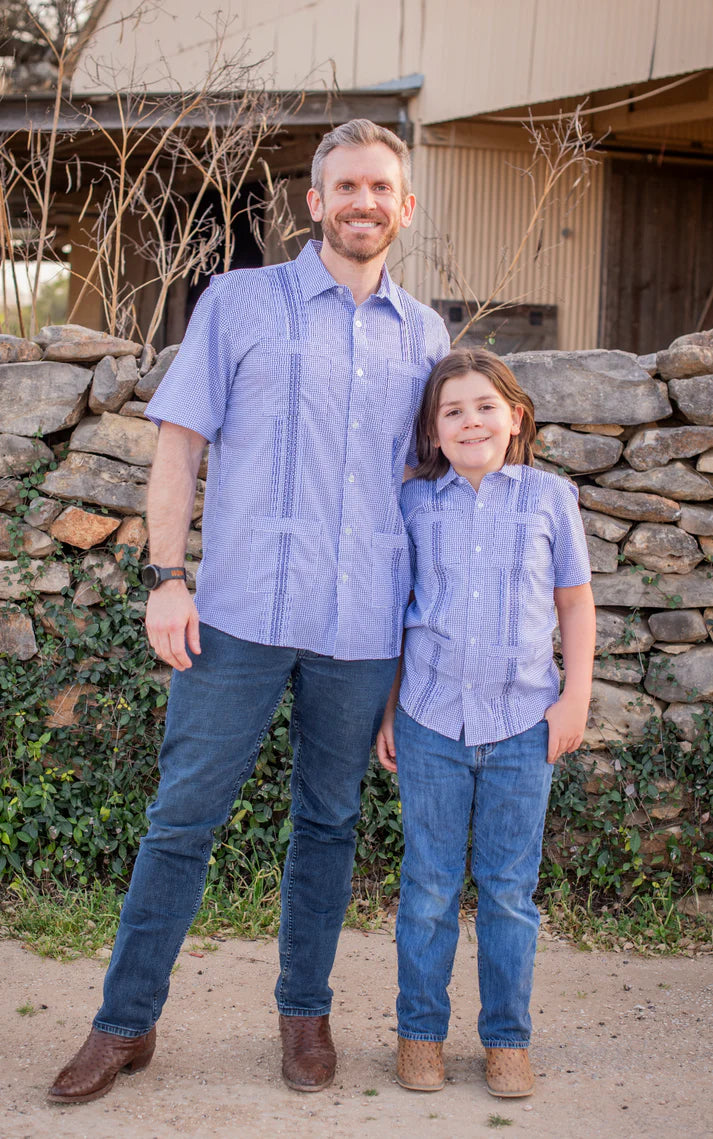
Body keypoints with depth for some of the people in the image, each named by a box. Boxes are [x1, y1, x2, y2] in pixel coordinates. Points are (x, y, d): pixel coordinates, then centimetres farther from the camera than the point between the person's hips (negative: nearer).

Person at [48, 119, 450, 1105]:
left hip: (364, 626, 2)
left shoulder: (424, 335, 12)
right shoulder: (240, 303, 4)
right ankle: (126, 1023, 13)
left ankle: (305, 1012, 26)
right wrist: (166, 577, -7)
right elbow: (180, 444, 2)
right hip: (243, 614, -2)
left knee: (328, 822, 11)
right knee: (183, 817, 1)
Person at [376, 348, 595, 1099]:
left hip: (523, 723, 0)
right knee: (428, 887, 8)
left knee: (510, 889, 8)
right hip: (430, 719, 0)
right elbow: (394, 609, 9)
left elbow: (575, 601, 8)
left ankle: (508, 1038, 21)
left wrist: (575, 699, 1)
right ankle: (420, 1031, 22)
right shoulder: (415, 503, 3)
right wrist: (387, 708, 7)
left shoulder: (549, 497, 2)